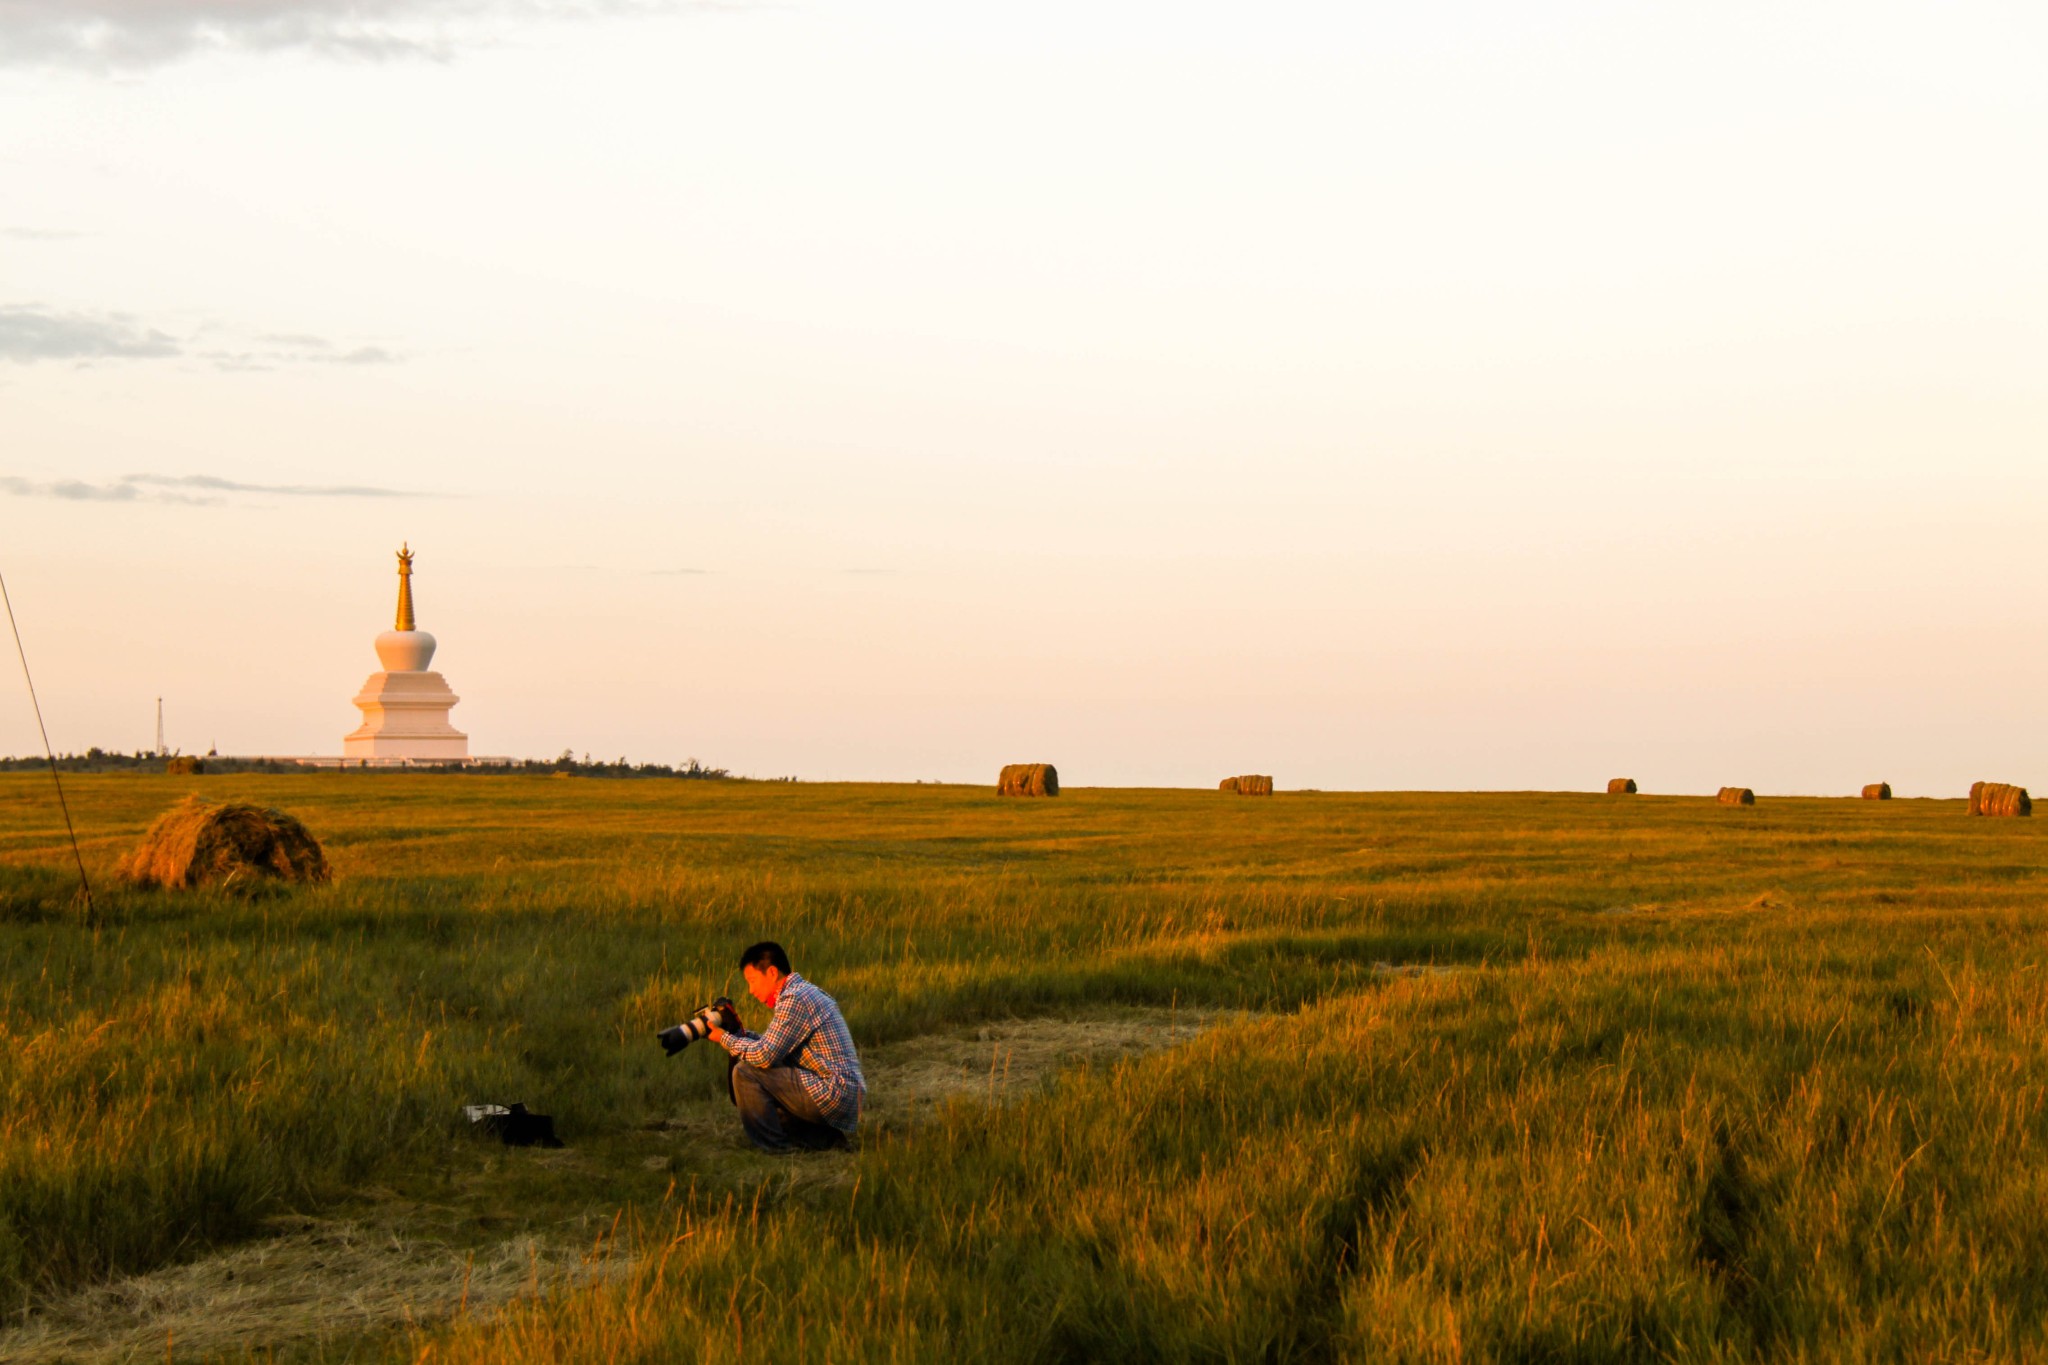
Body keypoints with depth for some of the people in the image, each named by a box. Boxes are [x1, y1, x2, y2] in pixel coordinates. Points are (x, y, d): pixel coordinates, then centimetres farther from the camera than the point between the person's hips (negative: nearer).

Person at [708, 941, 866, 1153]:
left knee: (745, 1072, -11)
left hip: (833, 1096, -10)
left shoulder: (794, 999, -13)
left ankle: (775, 1147, -3)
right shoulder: (807, 992, 17)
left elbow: (764, 1055, -17)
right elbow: (774, 1047, 20)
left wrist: (725, 1039, -3)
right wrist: (738, 1032, 10)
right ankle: (828, 1137, 14)